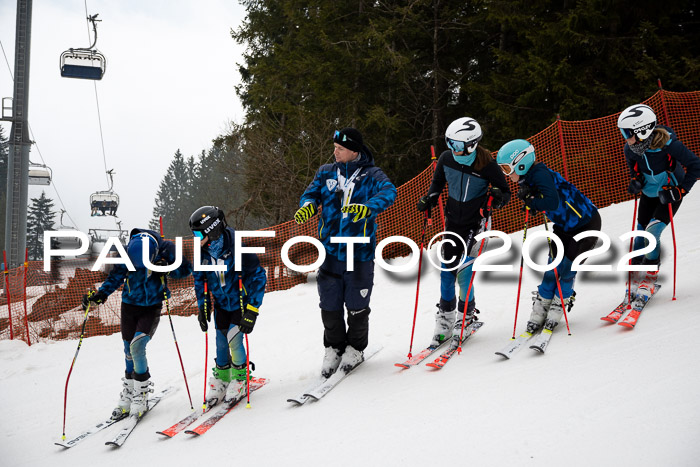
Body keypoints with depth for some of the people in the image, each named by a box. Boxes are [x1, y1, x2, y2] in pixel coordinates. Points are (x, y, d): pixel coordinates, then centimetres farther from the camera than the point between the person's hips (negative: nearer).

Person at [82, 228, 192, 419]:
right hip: (130, 305, 3)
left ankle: (141, 395, -4)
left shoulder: (166, 250, -21)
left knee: (137, 345, -19)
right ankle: (127, 396, 23)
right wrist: (100, 294, -12)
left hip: (152, 307, -3)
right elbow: (116, 276, -1)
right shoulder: (127, 252, -16)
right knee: (129, 351, 7)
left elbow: (186, 268, -8)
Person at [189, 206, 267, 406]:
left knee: (234, 339, -12)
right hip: (221, 304, 5)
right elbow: (199, 280, 6)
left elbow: (258, 276, -22)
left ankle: (240, 379, 9)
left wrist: (252, 309, -23)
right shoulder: (202, 252, -11)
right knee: (221, 342, 4)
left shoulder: (236, 248, -28)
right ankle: (221, 380, 24)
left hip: (241, 302, -5)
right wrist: (203, 308, 1)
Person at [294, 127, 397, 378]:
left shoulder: (372, 175, -3)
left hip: (359, 251, -3)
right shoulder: (326, 173, 10)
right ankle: (334, 348, 25)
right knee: (330, 305, 5)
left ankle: (355, 348, 26)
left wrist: (367, 207, -39)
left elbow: (388, 192, -20)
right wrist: (308, 205, -21)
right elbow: (312, 192, 5)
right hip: (330, 251, 3)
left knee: (356, 306, 4)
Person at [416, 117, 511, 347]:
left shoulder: (487, 166, -20)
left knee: (463, 270, -13)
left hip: (476, 222, -4)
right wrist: (430, 198, -8)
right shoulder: (446, 158, -8)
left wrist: (498, 198, -30)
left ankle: (467, 315, 10)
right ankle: (445, 321, 15)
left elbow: (506, 192, -8)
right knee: (447, 269, 3)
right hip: (453, 220, 5)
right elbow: (437, 181, 11)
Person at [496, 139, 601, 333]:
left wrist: (531, 201, -27)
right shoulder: (526, 178, -2)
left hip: (587, 223, -8)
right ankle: (540, 309, 8)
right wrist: (527, 198, -23)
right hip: (565, 225, 8)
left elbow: (552, 202, -43)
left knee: (567, 268, -6)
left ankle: (558, 308, 10)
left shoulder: (541, 174, -29)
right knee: (553, 267, 1)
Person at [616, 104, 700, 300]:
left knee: (652, 231, -18)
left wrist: (681, 190, -25)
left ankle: (650, 277, -1)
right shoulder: (630, 148, -17)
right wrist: (635, 180, -8)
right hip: (649, 194, 5)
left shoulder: (668, 144, -33)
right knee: (640, 234, 6)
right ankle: (636, 278, 23)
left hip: (670, 194, -5)